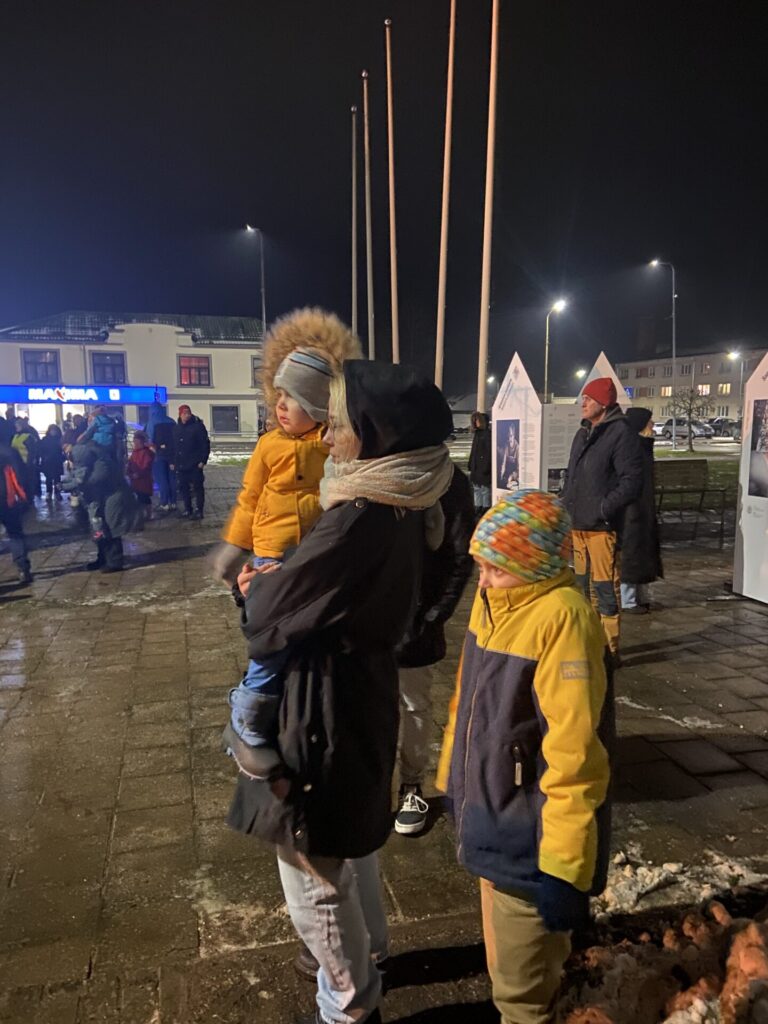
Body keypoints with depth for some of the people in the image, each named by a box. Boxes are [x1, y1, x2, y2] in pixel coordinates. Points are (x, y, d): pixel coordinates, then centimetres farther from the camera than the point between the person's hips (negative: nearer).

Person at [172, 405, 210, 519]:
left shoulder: (198, 426, -5)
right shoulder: (176, 428, 13)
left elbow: (205, 444, -8)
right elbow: (173, 446, 18)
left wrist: (203, 460, -14)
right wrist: (173, 462, 13)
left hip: (195, 464, -6)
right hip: (180, 464, 6)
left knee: (198, 487, -1)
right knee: (183, 487, 9)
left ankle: (199, 510, 4)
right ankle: (187, 509, 20)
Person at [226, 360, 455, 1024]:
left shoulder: (356, 521, -30)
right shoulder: (402, 507, -1)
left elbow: (268, 620, -22)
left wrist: (253, 589, -1)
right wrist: (274, 583, -3)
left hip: (327, 706, -10)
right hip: (365, 689, 10)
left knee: (314, 874, 13)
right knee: (352, 847, 30)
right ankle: (361, 963, 54)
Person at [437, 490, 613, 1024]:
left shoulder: (562, 619, -26)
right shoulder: (492, 598, 1)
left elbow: (574, 753, -26)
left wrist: (564, 866, -23)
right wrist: (454, 781, 18)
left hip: (531, 842, -8)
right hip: (493, 825, 8)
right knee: (509, 967, 28)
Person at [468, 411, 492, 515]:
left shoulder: (488, 434, -12)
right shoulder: (476, 434, 14)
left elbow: (489, 452, -17)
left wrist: (486, 467, -20)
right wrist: (471, 465, 15)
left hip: (484, 467, -9)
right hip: (476, 467, 9)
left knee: (485, 488, -3)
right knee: (477, 488, 14)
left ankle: (486, 508, 4)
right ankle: (478, 507, 23)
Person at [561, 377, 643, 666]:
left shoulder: (621, 433, -10)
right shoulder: (583, 433, 17)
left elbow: (631, 481, -16)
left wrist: (603, 508, -19)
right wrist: (566, 508, 13)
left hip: (603, 528, -9)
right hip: (577, 526, 9)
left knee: (604, 589, -4)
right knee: (583, 586, 17)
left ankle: (609, 650, 7)